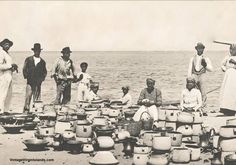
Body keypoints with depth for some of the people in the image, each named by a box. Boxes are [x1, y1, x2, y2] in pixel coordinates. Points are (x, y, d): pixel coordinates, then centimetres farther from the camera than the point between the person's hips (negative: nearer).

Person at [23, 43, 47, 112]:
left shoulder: (42, 62, 14)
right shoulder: (28, 59, 10)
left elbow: (44, 72, 16)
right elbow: (24, 69, 8)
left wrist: (42, 78, 1)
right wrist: (26, 76, -4)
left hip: (38, 82, 2)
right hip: (30, 81, -2)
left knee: (36, 97, -2)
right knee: (28, 96, -10)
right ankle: (26, 109, -9)